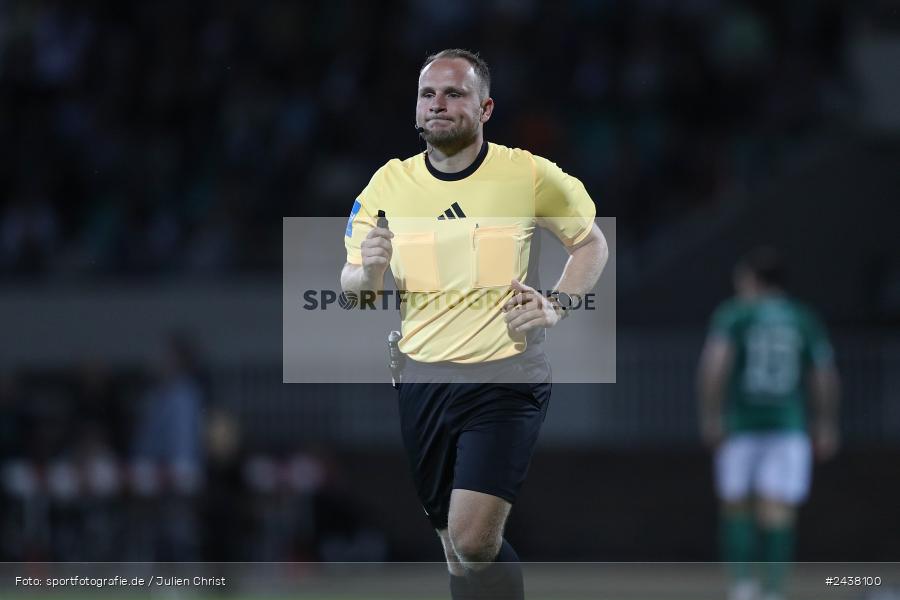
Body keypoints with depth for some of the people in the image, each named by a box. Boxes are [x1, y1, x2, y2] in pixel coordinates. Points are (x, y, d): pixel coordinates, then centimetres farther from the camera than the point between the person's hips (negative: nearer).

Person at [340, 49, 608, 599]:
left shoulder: (530, 175, -4)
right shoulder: (389, 184, 3)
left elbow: (592, 243, 11)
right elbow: (350, 284, 9)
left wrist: (558, 305, -6)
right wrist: (367, 274, -14)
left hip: (506, 378, -4)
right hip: (422, 382, 4)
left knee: (474, 540, -19)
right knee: (454, 542, 11)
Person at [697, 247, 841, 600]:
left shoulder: (733, 315, 2)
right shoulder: (804, 320, 11)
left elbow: (715, 362, -12)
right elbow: (825, 376, 8)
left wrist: (710, 415, -11)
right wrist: (826, 427, 17)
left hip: (741, 422, -1)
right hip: (789, 424, 1)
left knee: (735, 505, 10)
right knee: (778, 511, -5)